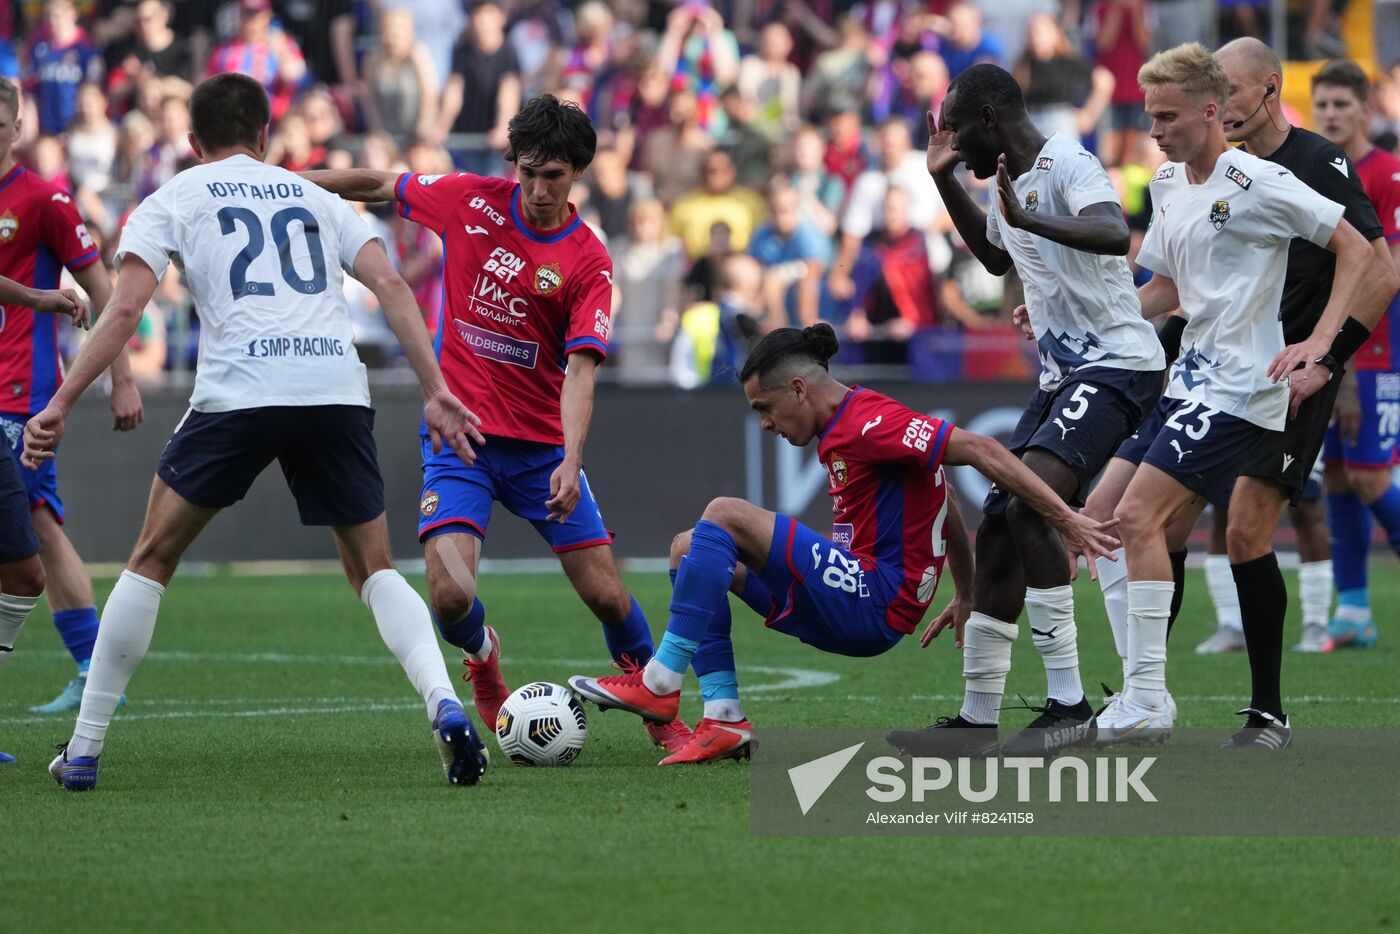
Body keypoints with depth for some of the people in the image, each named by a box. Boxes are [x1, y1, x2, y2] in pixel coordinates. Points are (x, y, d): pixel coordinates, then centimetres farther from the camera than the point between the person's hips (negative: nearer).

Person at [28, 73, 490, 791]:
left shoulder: (172, 200, 16)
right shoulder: (316, 198, 25)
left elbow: (124, 308, 2)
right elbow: (391, 286, 12)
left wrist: (61, 403, 1)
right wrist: (436, 391, 9)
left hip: (236, 394, -2)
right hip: (337, 391, 2)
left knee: (152, 561, 13)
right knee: (374, 570, 14)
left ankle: (84, 751, 12)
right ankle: (445, 705, -12)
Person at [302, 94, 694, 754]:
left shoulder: (588, 262, -9)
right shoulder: (471, 201, -3)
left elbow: (580, 370, -17)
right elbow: (377, 185, 12)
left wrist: (570, 463, -31)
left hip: (543, 444, -1)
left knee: (607, 595, -4)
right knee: (450, 596, -17)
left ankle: (662, 716, 21)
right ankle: (482, 659, 20)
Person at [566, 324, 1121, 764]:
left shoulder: (868, 424, -16)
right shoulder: (841, 430, 16)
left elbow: (979, 451, -21)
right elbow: (940, 499, 24)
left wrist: (1067, 521, -22)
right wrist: (966, 598, 27)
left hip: (872, 607, -11)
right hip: (856, 596, 11)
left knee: (725, 515, -19)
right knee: (689, 548, 10)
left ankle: (661, 684, -16)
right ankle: (724, 719, -2)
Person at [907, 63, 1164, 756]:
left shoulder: (1066, 166, -14)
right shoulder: (1011, 180, 16)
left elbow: (1114, 235, -35)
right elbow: (996, 257, 37)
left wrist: (1026, 219, -46)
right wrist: (944, 181, 29)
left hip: (1116, 364, -10)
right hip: (1064, 374, 10)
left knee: (1032, 505, -26)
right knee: (998, 531, 9)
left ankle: (1069, 705, -26)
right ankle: (977, 718, 18)